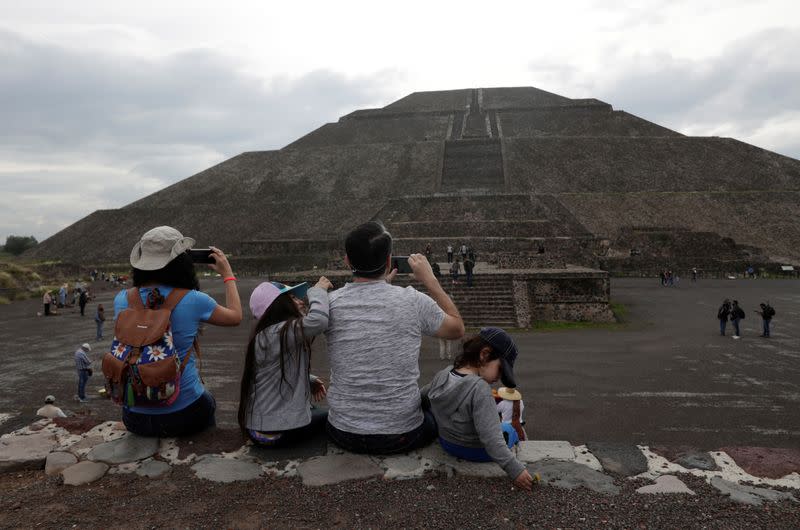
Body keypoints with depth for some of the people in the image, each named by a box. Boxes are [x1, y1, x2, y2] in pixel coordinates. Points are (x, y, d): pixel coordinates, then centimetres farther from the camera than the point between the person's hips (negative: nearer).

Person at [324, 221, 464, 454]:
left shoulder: (329, 304, -10)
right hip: (401, 437, -1)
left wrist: (382, 284, 17)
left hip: (343, 436, 2)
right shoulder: (413, 302, -16)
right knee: (437, 415, 32)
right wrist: (430, 280, 7)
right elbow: (457, 329, 5)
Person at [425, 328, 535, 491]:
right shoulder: (480, 389, -34)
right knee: (509, 428, 26)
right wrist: (515, 469, -31)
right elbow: (491, 440, -36)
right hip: (476, 451, -6)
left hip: (446, 444, 6)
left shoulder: (441, 375, -12)